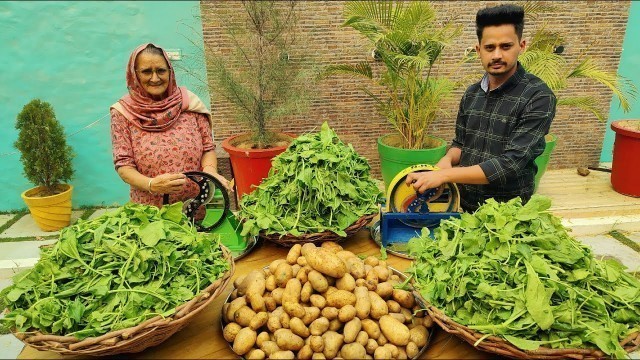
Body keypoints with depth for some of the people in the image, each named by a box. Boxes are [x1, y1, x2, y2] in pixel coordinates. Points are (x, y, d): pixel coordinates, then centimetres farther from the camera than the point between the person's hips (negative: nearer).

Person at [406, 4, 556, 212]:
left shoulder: (538, 97, -17)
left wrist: (444, 175, -29)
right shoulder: (471, 94, 1)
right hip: (463, 206, 5)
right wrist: (447, 160, -11)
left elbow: (511, 164, -24)